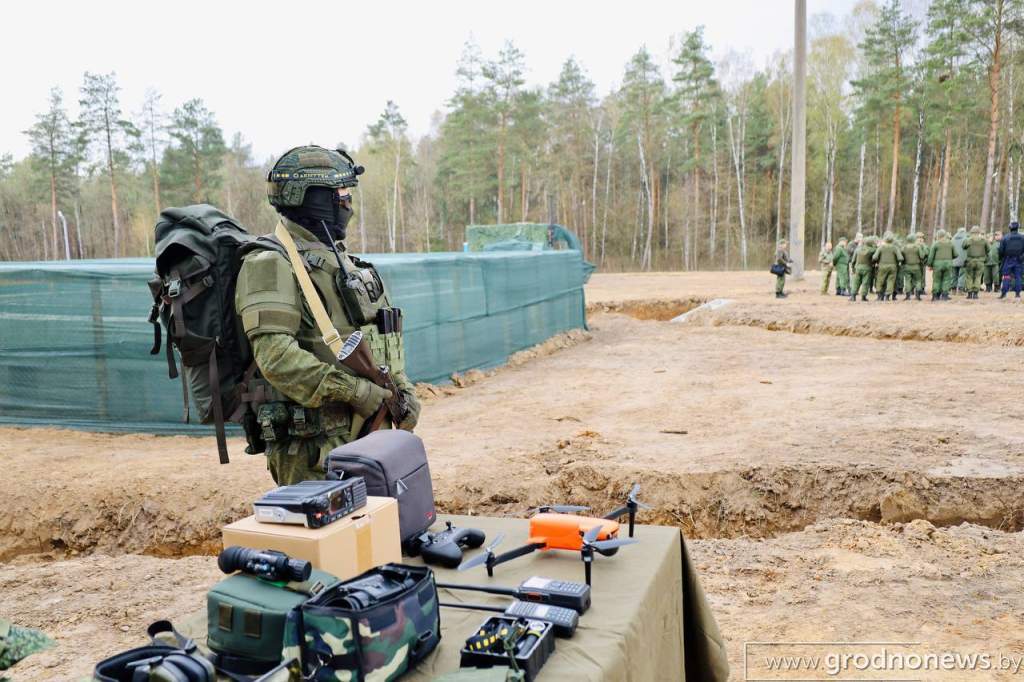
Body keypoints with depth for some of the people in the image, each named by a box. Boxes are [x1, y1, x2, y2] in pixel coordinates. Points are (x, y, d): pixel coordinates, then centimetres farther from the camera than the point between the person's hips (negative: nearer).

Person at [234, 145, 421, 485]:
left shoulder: (342, 260, 17)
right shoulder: (272, 264, -11)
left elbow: (382, 334, 22)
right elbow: (275, 354, -22)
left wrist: (402, 387, 7)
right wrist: (352, 390, -21)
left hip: (367, 430, 8)